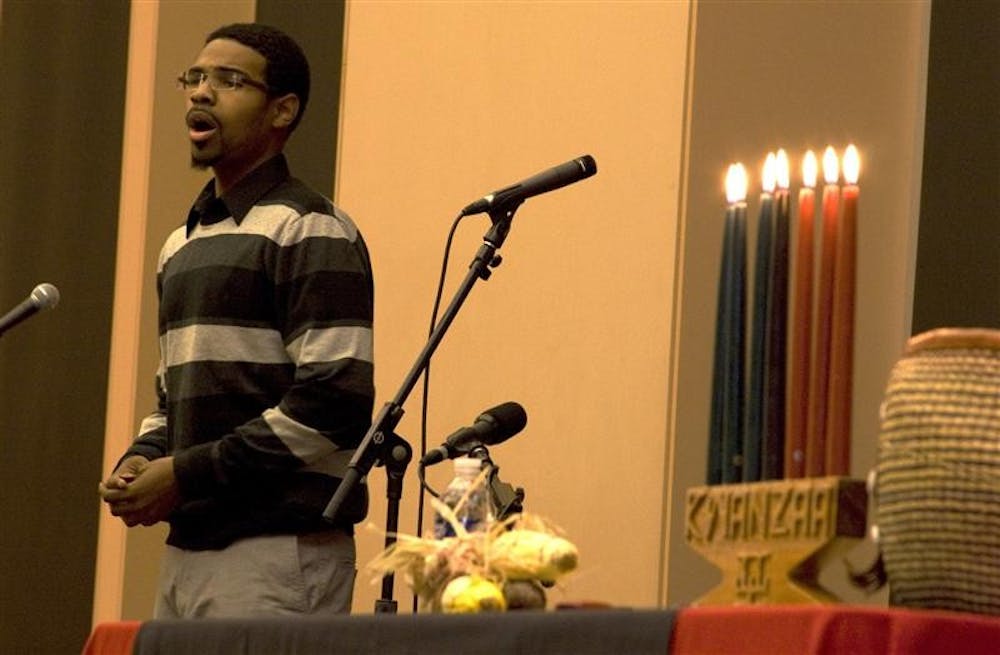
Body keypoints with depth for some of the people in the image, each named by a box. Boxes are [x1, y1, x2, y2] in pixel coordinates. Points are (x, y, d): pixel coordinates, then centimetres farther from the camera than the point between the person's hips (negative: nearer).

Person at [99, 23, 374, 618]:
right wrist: (140, 463, 5)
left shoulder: (309, 232, -6)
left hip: (279, 551, -8)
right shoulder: (183, 245, 20)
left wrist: (189, 474, -14)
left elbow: (336, 402, -15)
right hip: (187, 549, 8)